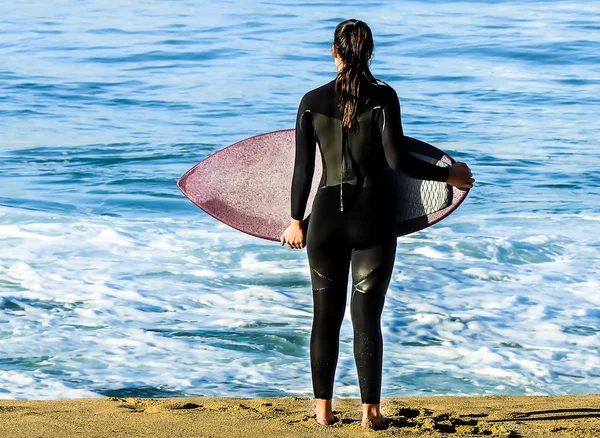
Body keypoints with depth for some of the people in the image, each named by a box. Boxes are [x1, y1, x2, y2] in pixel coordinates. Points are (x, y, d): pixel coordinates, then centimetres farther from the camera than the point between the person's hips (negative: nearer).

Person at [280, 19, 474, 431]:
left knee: (326, 315, 12)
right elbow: (397, 158, -15)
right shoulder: (383, 96, -7)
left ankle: (323, 408, 16)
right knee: (367, 316, 3)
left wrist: (297, 220, 13)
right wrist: (447, 174, -2)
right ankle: (370, 411, 6)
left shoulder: (312, 102, 0)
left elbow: (303, 168, 3)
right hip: (373, 216, -2)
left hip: (327, 213, 2)